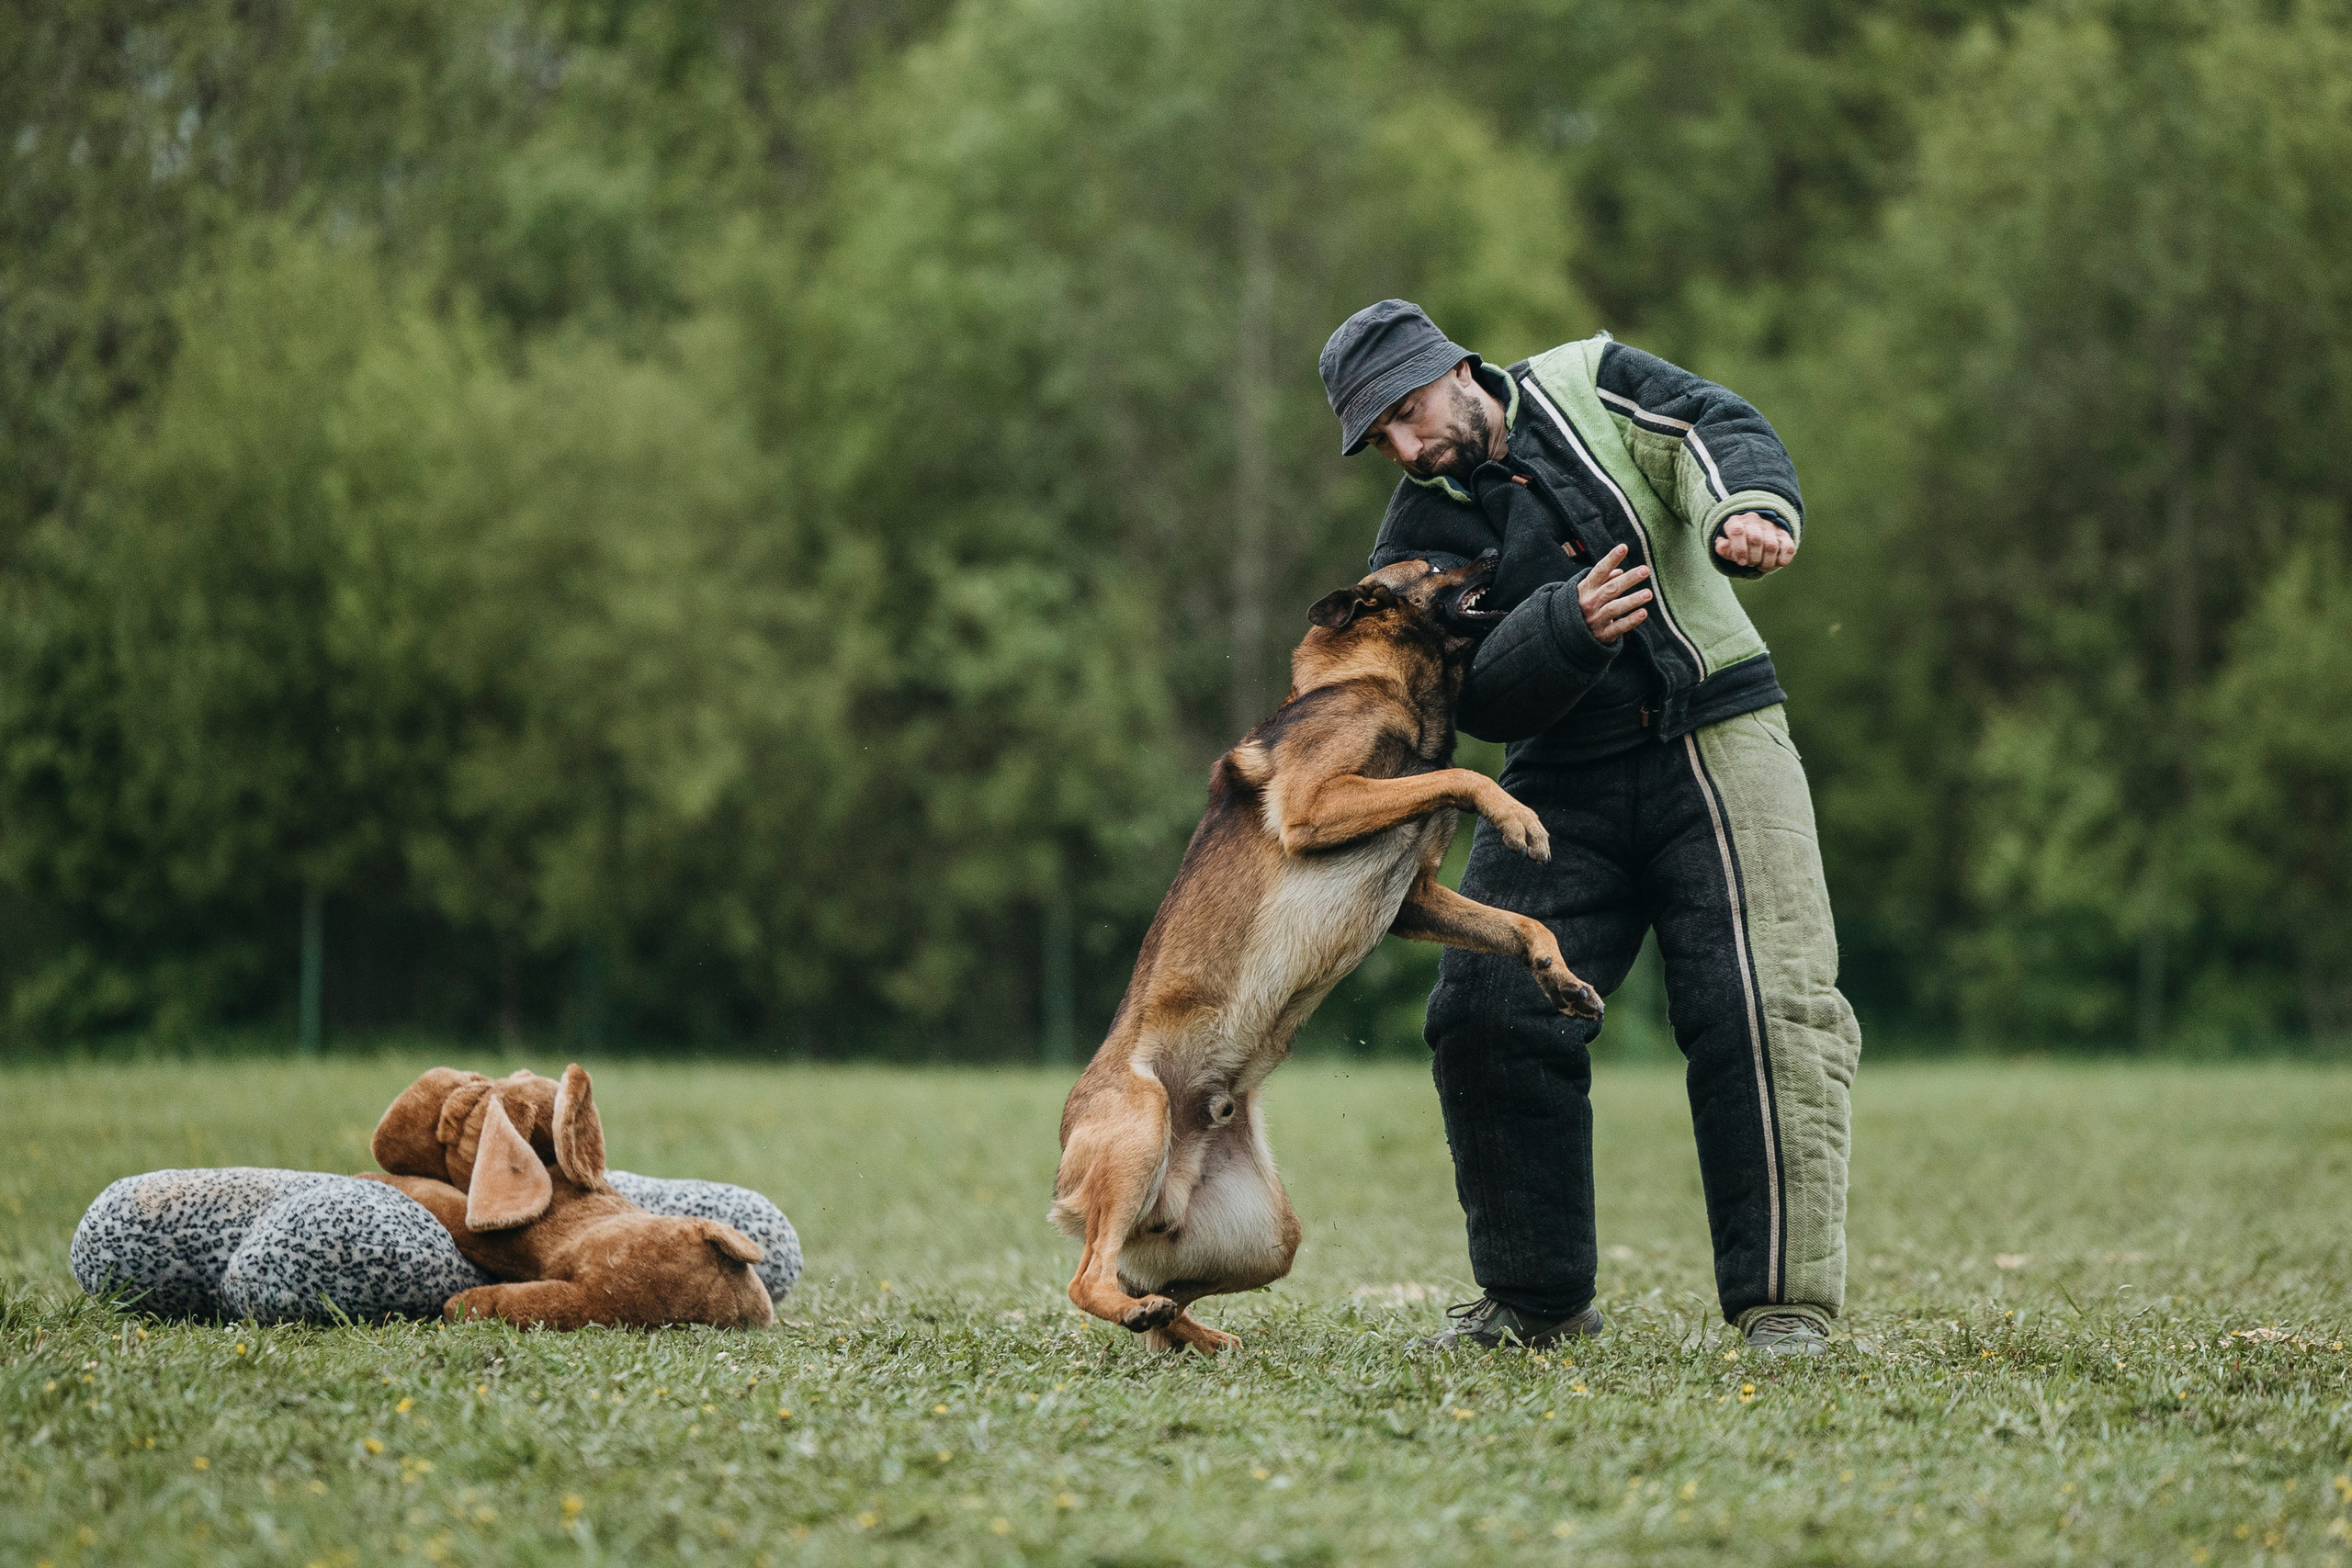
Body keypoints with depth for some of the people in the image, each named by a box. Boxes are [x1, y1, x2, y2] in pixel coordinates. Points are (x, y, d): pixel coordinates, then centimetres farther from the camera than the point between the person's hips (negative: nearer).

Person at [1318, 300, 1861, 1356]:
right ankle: (1535, 1298, 10)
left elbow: (1718, 430, -11)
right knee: (1487, 1019, -6)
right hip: (1562, 786, 2)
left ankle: (1782, 1300, -12)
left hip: (1717, 741, -2)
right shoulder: (1419, 540, 5)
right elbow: (1481, 698, -9)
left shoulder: (1586, 386, 5)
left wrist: (1748, 509, -33)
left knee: (1768, 1011, -16)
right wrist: (1570, 626, -28)